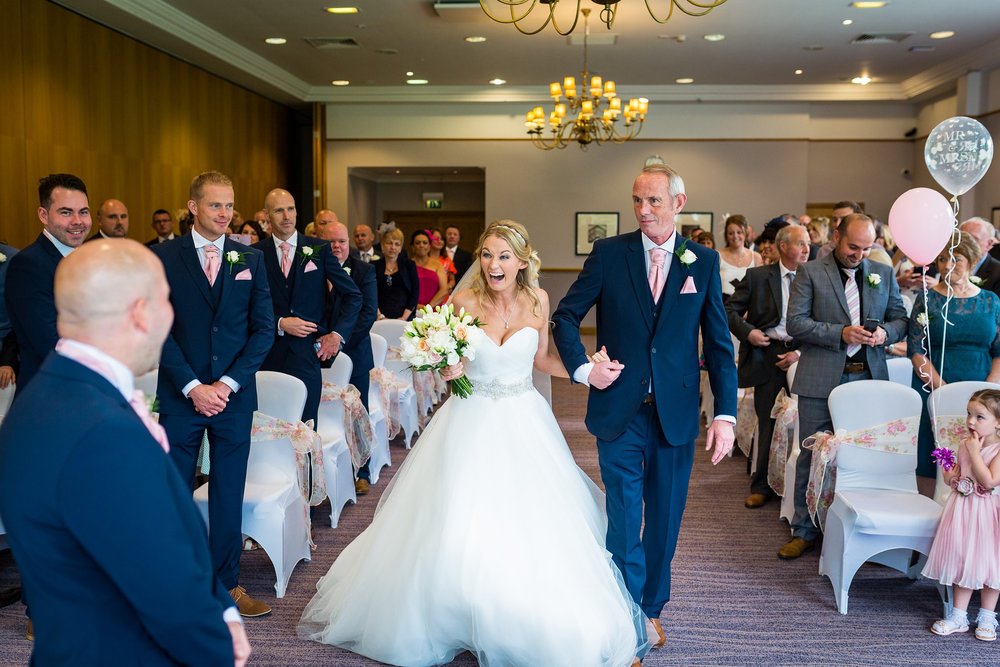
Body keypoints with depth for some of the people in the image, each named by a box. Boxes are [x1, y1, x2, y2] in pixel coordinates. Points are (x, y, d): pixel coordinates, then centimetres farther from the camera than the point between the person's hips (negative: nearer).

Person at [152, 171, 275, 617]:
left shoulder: (251, 259, 6)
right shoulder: (163, 258, 0)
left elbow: (263, 329, 3)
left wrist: (228, 383, -8)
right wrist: (193, 387, -12)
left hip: (234, 395, 2)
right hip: (180, 394, -1)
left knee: (229, 494, 9)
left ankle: (227, 583, 21)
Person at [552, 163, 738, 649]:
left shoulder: (703, 261, 1)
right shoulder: (608, 253, -1)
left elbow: (719, 343, 1)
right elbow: (565, 316, 5)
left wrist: (725, 414, -6)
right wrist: (581, 368, -9)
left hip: (676, 413, 2)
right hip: (620, 410, -1)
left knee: (665, 521, 14)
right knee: (623, 523, 3)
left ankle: (651, 609, 35)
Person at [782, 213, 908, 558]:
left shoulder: (884, 274, 12)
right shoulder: (810, 272, 0)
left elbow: (900, 319, 15)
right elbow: (795, 323, -8)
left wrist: (885, 333, -8)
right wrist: (841, 333, -18)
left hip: (869, 378, 3)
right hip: (821, 381, -3)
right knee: (812, 456, 4)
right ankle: (804, 531, 16)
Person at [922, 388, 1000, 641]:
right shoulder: (964, 445, 2)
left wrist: (974, 451, -23)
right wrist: (950, 476, -6)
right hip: (962, 510, 5)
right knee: (962, 561, 11)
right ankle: (958, 616, 22)